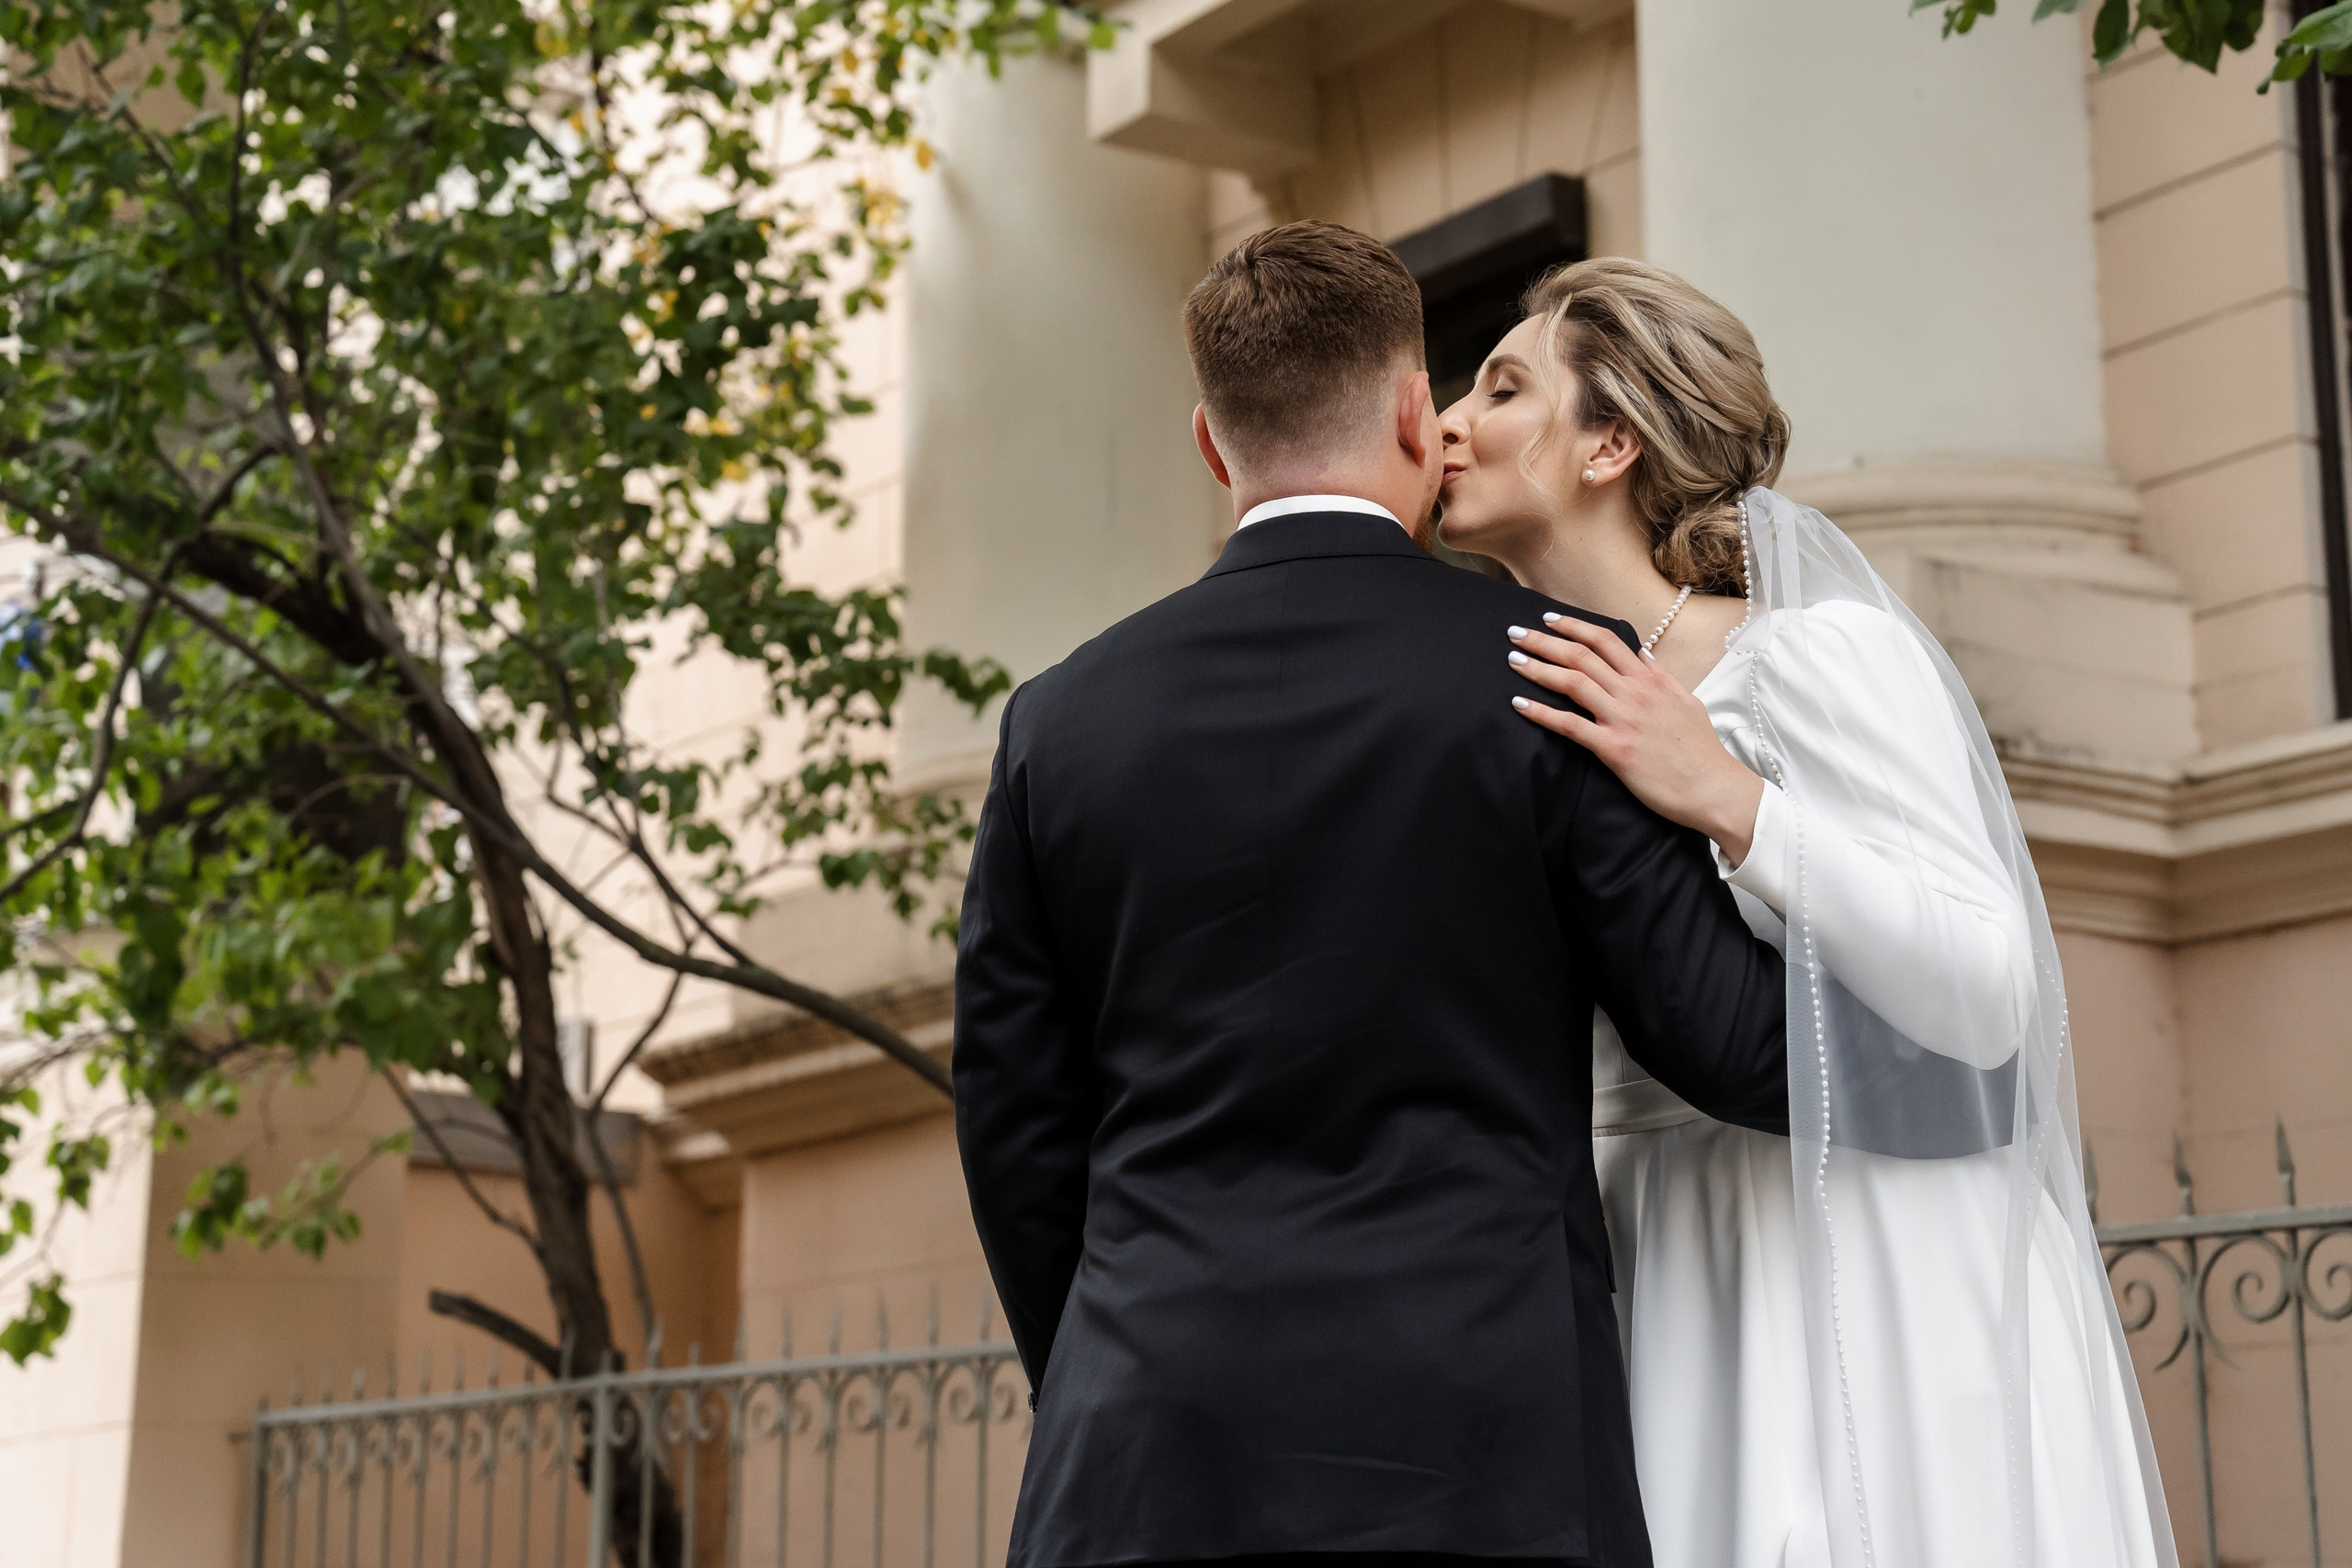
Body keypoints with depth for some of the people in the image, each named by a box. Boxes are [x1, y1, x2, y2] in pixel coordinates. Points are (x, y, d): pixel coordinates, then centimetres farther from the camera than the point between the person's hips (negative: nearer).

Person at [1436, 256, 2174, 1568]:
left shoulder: (1824, 653, -10)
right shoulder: (1563, 718, 12)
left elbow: (1989, 996, -18)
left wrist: (1730, 801, -26)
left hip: (1863, 1291, -6)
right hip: (1678, 1300, 6)